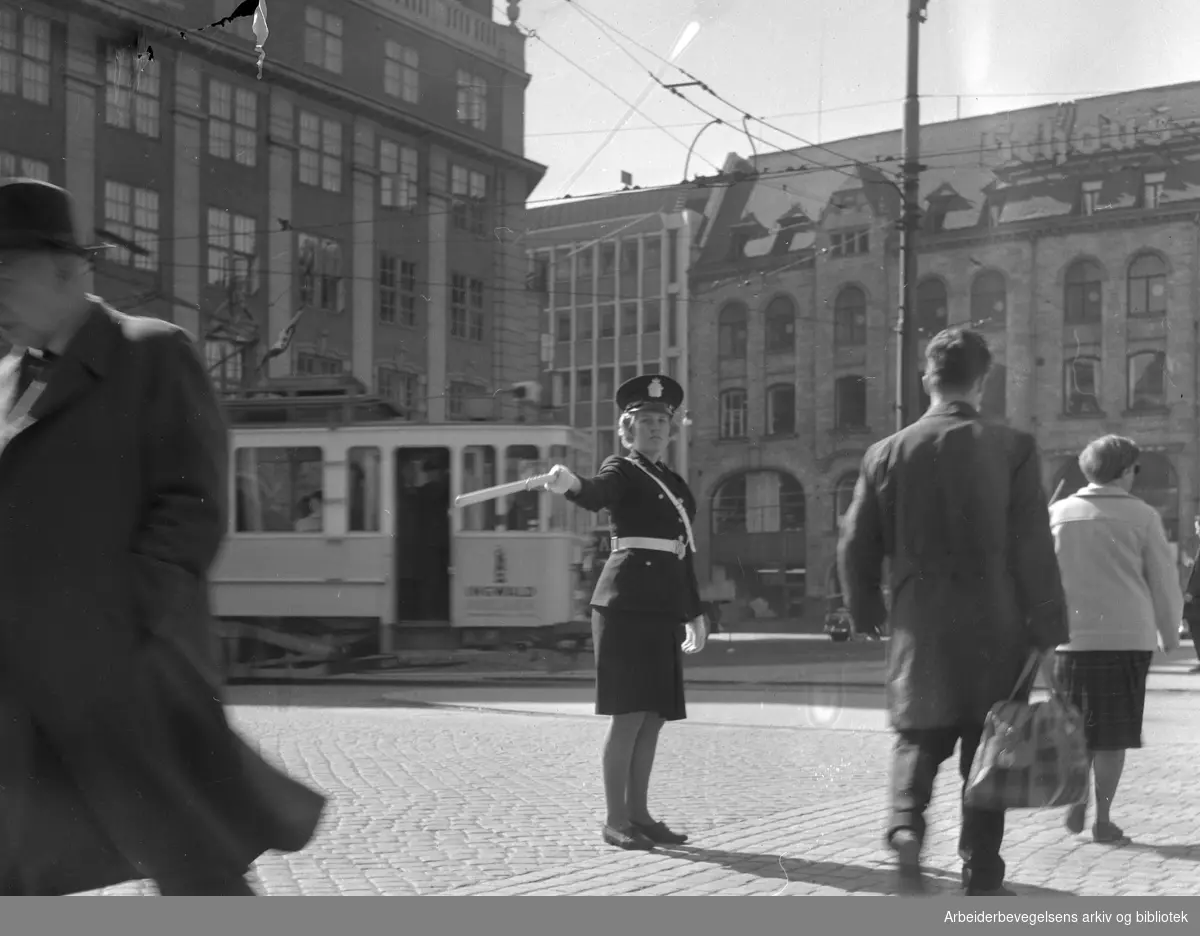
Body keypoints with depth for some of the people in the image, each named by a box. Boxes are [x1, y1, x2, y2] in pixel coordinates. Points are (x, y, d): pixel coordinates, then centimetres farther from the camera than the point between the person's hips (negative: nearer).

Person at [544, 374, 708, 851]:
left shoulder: (673, 482, 21)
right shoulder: (622, 471, -2)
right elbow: (596, 495, -26)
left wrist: (694, 613, 24)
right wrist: (570, 483, -50)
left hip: (663, 608, 8)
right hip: (627, 601, -8)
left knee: (653, 717, 8)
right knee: (629, 713, -9)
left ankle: (638, 814, 14)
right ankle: (615, 820, -5)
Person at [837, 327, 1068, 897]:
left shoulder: (887, 454, 0)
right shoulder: (1012, 449, -8)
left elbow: (856, 548, 4)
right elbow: (1034, 550, -10)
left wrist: (867, 614, 20)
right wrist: (1046, 633, -4)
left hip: (918, 630, 2)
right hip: (995, 632, -2)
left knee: (918, 741, 15)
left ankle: (905, 826, -12)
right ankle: (982, 880, 14)